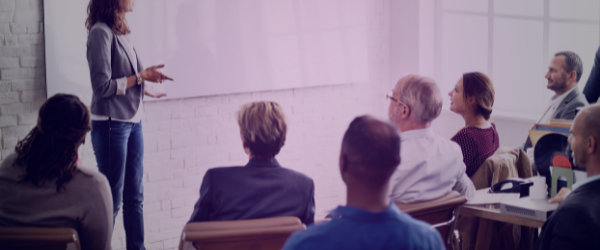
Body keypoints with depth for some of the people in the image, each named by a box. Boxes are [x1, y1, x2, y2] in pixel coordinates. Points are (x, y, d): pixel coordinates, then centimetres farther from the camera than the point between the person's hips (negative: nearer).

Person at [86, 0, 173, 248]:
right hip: (111, 124, -8)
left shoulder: (121, 32, 9)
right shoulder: (101, 32, -14)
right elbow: (102, 86, -16)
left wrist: (147, 89, 25)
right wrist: (141, 76, -13)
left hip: (133, 121, 8)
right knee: (112, 198, -1)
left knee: (134, 195, 13)